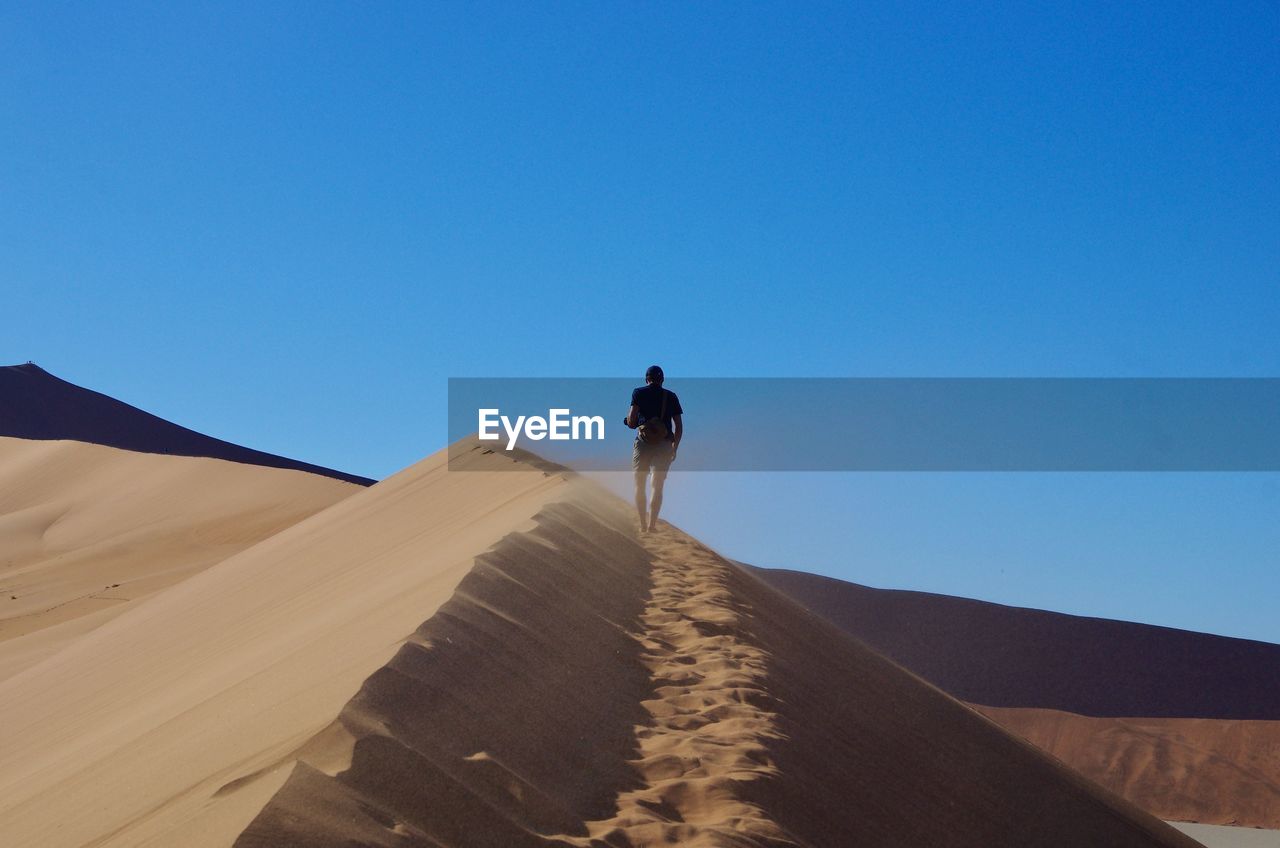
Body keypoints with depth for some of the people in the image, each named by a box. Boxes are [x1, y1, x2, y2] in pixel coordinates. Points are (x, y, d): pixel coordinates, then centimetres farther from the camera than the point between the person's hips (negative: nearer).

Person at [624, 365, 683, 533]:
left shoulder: (639, 393, 2)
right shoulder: (671, 396, 8)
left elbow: (631, 422, -8)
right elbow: (679, 426, 6)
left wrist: (631, 422, 14)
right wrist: (675, 448, 16)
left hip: (643, 443, -1)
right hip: (664, 445, 1)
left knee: (639, 485, 11)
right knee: (658, 487, 8)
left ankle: (643, 523, 5)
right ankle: (652, 524, 1)